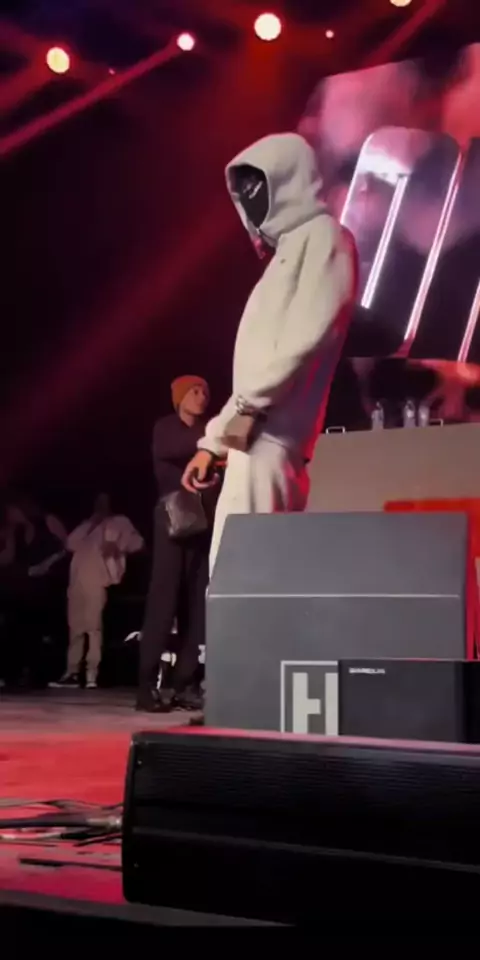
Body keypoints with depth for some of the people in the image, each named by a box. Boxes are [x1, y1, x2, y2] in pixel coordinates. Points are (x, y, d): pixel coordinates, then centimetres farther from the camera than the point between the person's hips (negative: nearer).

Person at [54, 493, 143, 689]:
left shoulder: (119, 523, 12)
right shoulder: (88, 526, 30)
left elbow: (136, 541, 0)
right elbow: (71, 543, 19)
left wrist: (118, 546, -14)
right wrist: (89, 524, 11)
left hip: (98, 580, -6)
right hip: (78, 579, 6)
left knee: (93, 626, -13)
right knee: (75, 626, 4)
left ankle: (92, 674, -17)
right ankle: (72, 672, 6)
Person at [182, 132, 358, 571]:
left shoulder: (322, 237, 1)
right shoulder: (287, 251, 28)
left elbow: (309, 335, -15)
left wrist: (247, 404, -17)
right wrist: (212, 440, 23)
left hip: (271, 437, -9)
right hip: (257, 437, 9)